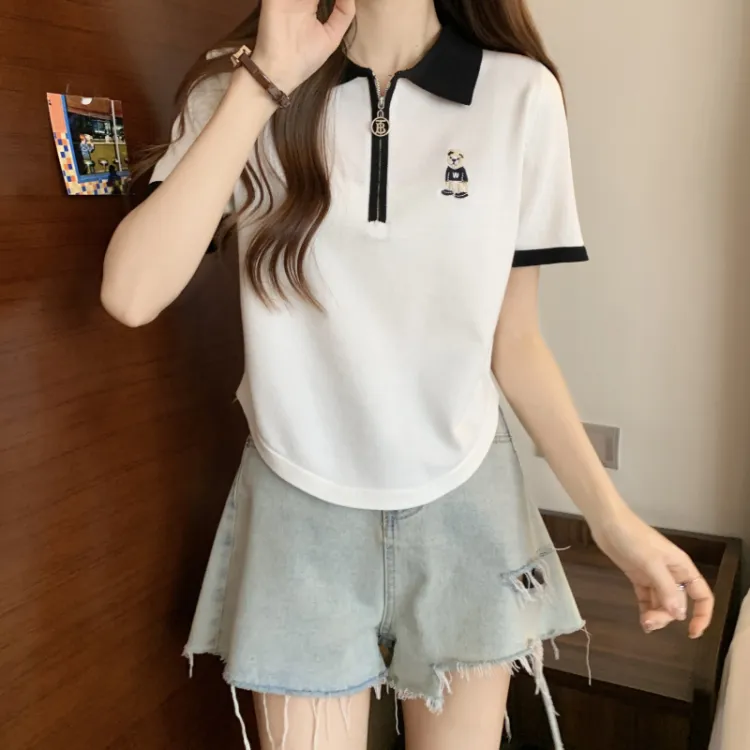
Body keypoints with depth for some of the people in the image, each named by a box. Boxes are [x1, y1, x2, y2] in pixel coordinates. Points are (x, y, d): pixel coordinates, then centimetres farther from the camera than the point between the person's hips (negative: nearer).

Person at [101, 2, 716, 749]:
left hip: (466, 504, 1)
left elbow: (513, 341, -1)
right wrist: (266, 82, -19)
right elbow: (132, 293, -19)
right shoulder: (240, 88, -5)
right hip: (299, 509, 0)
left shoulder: (519, 94, -6)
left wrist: (611, 516, -4)